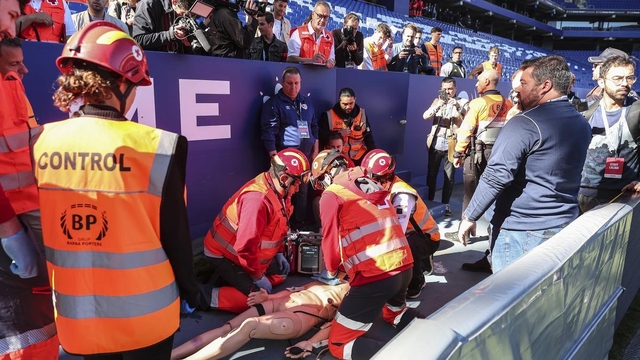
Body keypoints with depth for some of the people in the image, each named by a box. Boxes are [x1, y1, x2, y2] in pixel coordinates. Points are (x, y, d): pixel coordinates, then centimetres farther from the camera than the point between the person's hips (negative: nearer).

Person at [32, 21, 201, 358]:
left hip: (75, 312, 4)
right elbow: (175, 231, -13)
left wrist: (50, 292, 19)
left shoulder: (40, 143, -7)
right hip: (143, 312, -4)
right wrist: (190, 291, 3)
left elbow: (36, 228, 4)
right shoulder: (153, 147, -20)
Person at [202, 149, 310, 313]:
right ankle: (208, 296, -5)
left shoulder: (279, 191, -4)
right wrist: (257, 277, -21)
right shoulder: (257, 199, -34)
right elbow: (246, 245, -33)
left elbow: (275, 229, 12)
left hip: (249, 252, 10)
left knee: (279, 275, 15)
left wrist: (279, 253, 11)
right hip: (224, 254, -9)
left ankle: (230, 278, 12)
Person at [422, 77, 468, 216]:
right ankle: (429, 202, 20)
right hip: (435, 144, 2)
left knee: (449, 177, 3)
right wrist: (438, 106, -18)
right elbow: (425, 116, -2)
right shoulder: (437, 100, 12)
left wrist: (458, 108, -24)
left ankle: (445, 204, 14)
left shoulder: (462, 102, 4)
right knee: (431, 174, 8)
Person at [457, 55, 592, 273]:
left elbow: (495, 177, -22)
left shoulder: (526, 123, -17)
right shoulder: (582, 124, 9)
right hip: (565, 225, 8)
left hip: (522, 229, -8)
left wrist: (469, 217, -15)